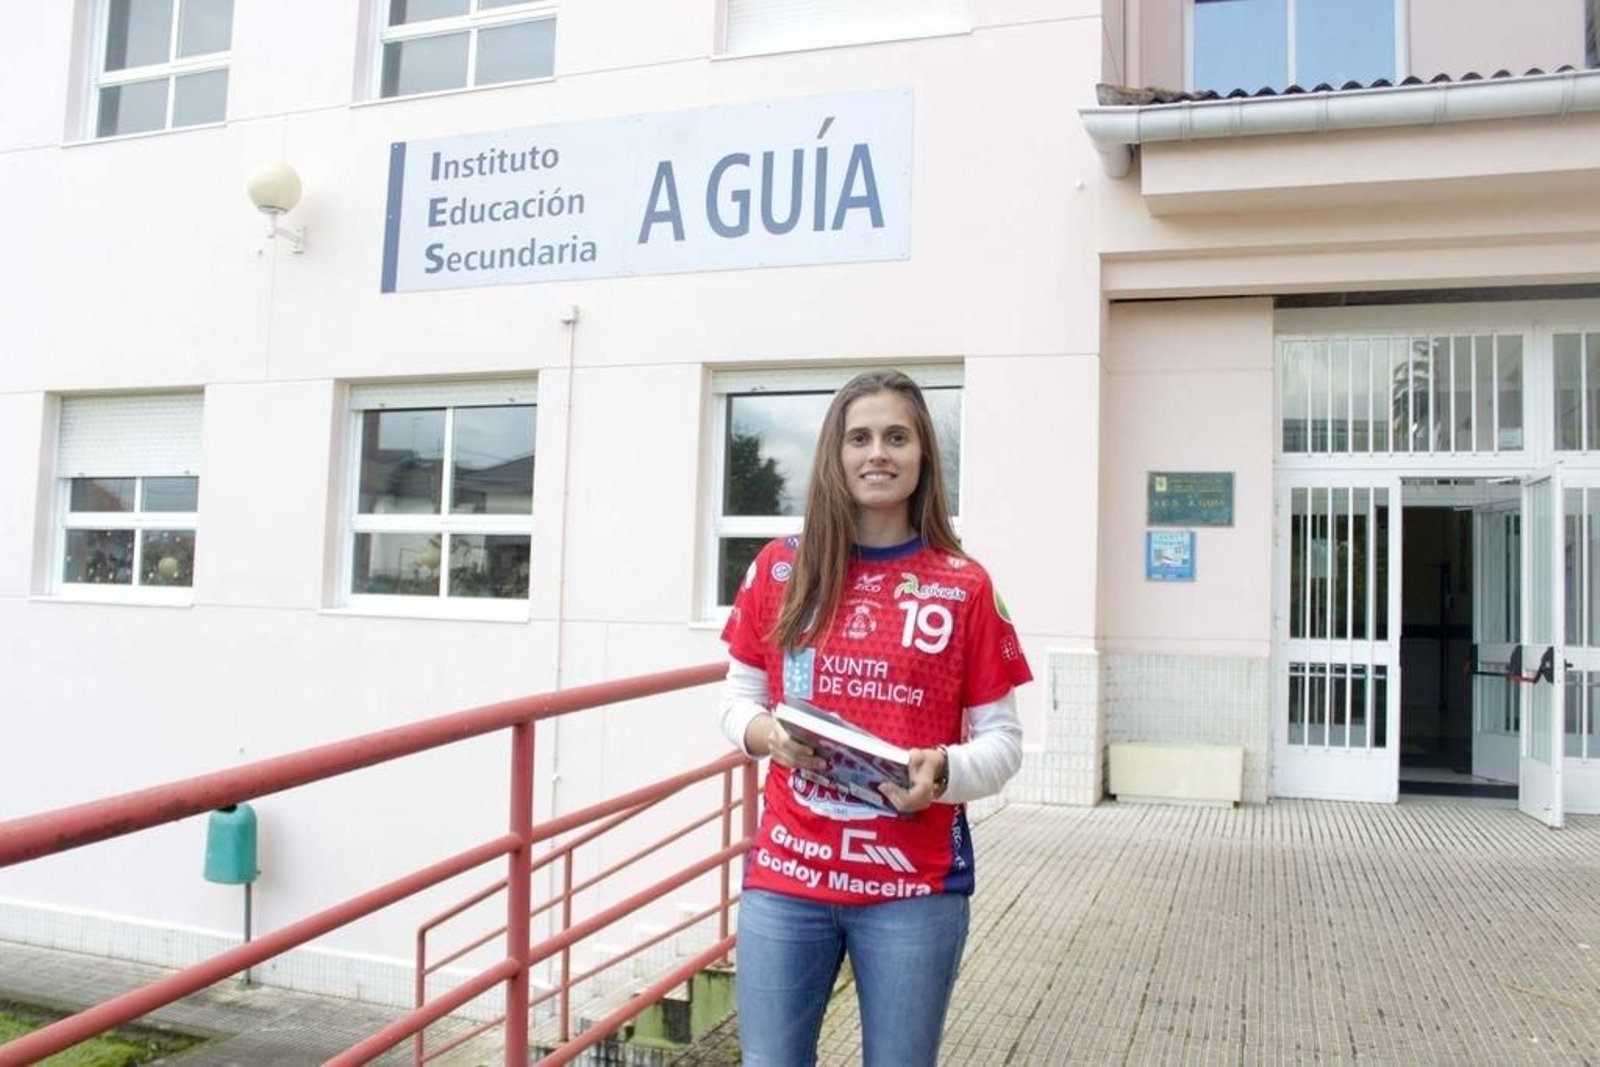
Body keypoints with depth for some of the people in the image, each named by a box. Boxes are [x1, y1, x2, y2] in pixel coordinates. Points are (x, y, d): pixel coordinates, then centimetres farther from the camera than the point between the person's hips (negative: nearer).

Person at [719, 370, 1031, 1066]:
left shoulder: (964, 586, -3)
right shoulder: (781, 569, 2)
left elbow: (1002, 740, 0)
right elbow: (738, 699, 9)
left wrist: (945, 771, -20)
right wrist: (766, 733, -12)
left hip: (915, 886, -1)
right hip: (785, 876, 2)